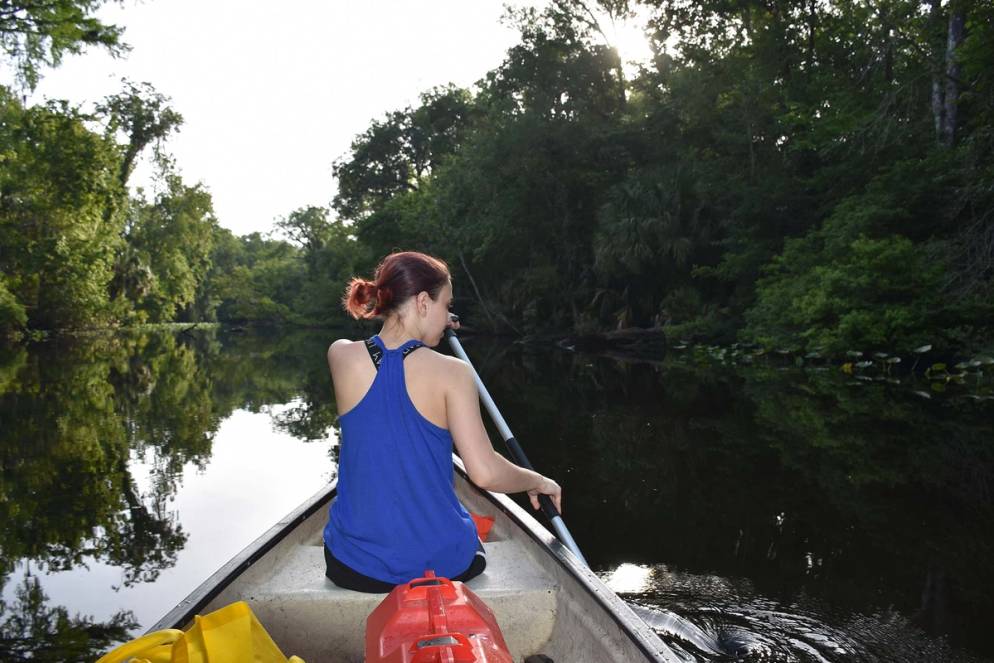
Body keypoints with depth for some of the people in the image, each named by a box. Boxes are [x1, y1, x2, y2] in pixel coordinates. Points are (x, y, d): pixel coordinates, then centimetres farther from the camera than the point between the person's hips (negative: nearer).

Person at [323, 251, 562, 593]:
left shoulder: (342, 356, -8)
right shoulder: (451, 372, -16)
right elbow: (485, 472, -20)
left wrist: (421, 334, 27)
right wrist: (538, 481, -2)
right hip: (439, 564, -2)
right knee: (474, 551, 35)